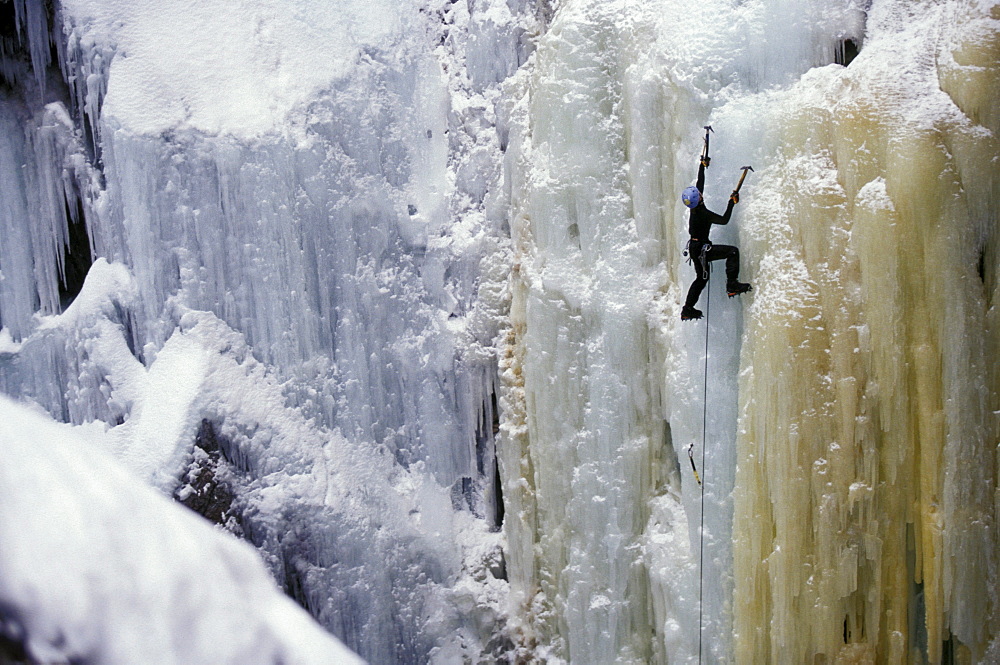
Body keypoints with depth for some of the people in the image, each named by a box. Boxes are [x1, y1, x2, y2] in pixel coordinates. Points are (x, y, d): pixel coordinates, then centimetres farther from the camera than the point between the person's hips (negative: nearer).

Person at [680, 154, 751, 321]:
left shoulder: (695, 208, 0)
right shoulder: (703, 213, -24)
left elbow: (700, 182, 12)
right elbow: (724, 220, -24)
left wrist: (703, 165, 23)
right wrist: (732, 203, -18)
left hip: (694, 248, 9)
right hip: (701, 248, -9)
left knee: (701, 277, 19)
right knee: (732, 251, -18)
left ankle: (688, 309, 21)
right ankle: (732, 285, -24)